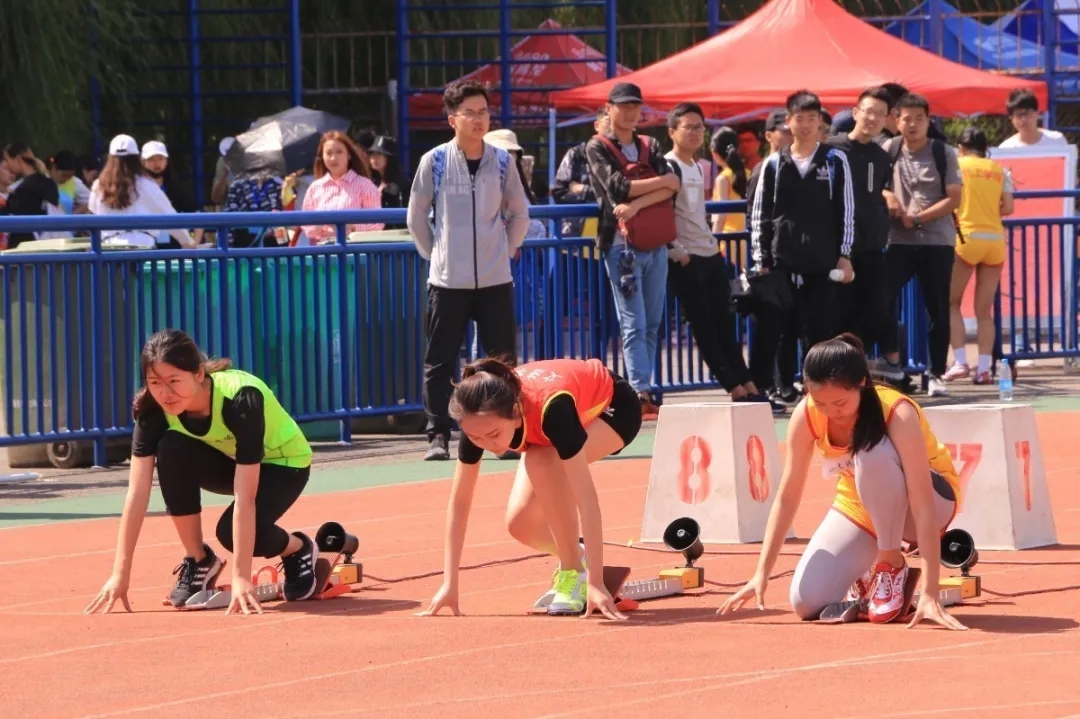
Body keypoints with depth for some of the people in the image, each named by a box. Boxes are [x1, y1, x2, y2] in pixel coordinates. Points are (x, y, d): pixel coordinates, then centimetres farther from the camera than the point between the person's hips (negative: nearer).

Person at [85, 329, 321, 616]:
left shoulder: (241, 399, -39)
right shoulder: (154, 406, -26)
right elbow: (137, 492, -28)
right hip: (227, 460, 5)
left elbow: (245, 498, -42)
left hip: (283, 463, -5)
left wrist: (240, 577, -46)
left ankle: (299, 549, 3)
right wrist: (120, 574, -33)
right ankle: (198, 562, -10)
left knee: (233, 531, -31)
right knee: (173, 449, -28)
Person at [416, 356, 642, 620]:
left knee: (541, 463, -34)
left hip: (614, 408, -5)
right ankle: (573, 560, 18)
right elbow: (459, 499, -20)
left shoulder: (552, 407, -45)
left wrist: (596, 583, -49)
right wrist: (449, 584, -21)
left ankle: (575, 574, -19)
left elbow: (585, 496, -46)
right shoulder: (480, 419, -30)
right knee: (519, 522, -13)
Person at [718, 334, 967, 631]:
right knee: (807, 603, -17)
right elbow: (787, 496, -12)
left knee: (873, 454, -37)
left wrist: (929, 594, -42)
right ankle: (865, 575, 16)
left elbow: (923, 508, -36)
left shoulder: (898, 414, -34)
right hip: (861, 507, 4)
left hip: (929, 498, -4)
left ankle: (892, 567, -16)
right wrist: (762, 572, -17)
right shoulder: (806, 415, -21)